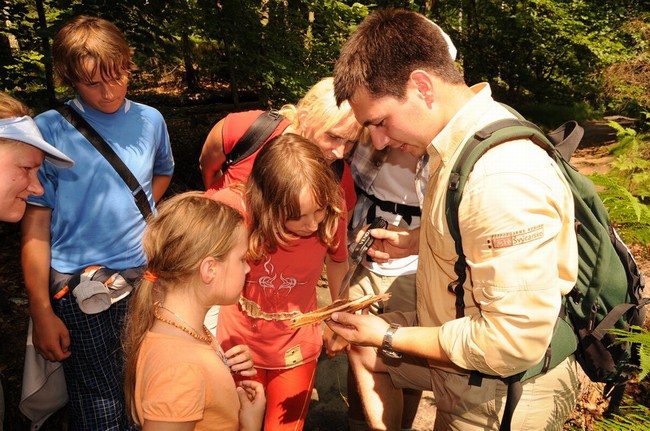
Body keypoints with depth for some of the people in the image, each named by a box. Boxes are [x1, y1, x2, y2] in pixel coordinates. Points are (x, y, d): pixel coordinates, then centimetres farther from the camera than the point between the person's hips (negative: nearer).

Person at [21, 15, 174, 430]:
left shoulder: (150, 120, 3)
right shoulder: (48, 130, -7)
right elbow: (36, 226, -6)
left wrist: (133, 216, 7)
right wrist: (41, 311, -7)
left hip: (146, 276, 3)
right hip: (79, 287, -3)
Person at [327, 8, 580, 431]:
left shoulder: (503, 179, -34)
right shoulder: (464, 137, -5)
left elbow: (514, 341, -31)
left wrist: (391, 337, -20)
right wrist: (416, 241, -1)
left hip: (504, 392, -8)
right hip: (457, 331, 8)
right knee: (364, 348, 19)